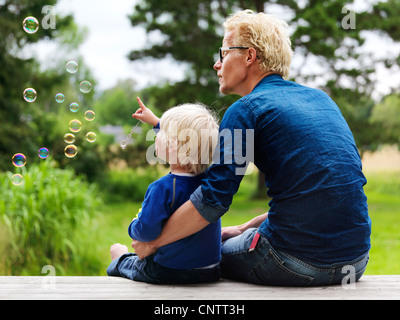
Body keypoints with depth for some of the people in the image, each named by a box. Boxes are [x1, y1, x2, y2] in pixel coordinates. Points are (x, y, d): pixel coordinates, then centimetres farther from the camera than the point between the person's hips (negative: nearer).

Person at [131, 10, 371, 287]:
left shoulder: (247, 110, -7)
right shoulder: (320, 98, 15)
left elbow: (211, 201, -12)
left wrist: (152, 242, 2)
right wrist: (248, 227, 24)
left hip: (298, 263, -7)